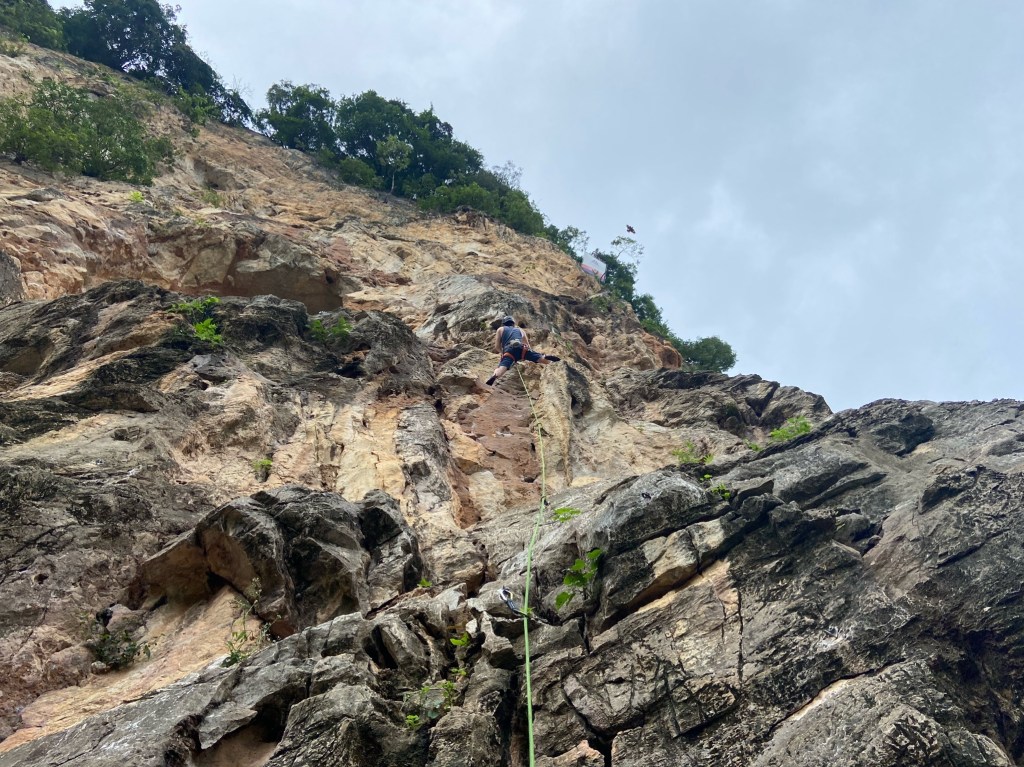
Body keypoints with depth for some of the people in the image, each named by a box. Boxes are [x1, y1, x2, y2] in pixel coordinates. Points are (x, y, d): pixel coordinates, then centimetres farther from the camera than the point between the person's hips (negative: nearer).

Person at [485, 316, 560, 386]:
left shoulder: (500, 329, 33)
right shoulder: (521, 330, 39)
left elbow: (497, 347, 24)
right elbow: (528, 346, 33)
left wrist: (502, 353, 42)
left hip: (509, 350, -2)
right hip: (522, 348, 2)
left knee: (500, 369, -25)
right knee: (544, 360, -1)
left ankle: (494, 377, -58)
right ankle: (546, 357, -36)